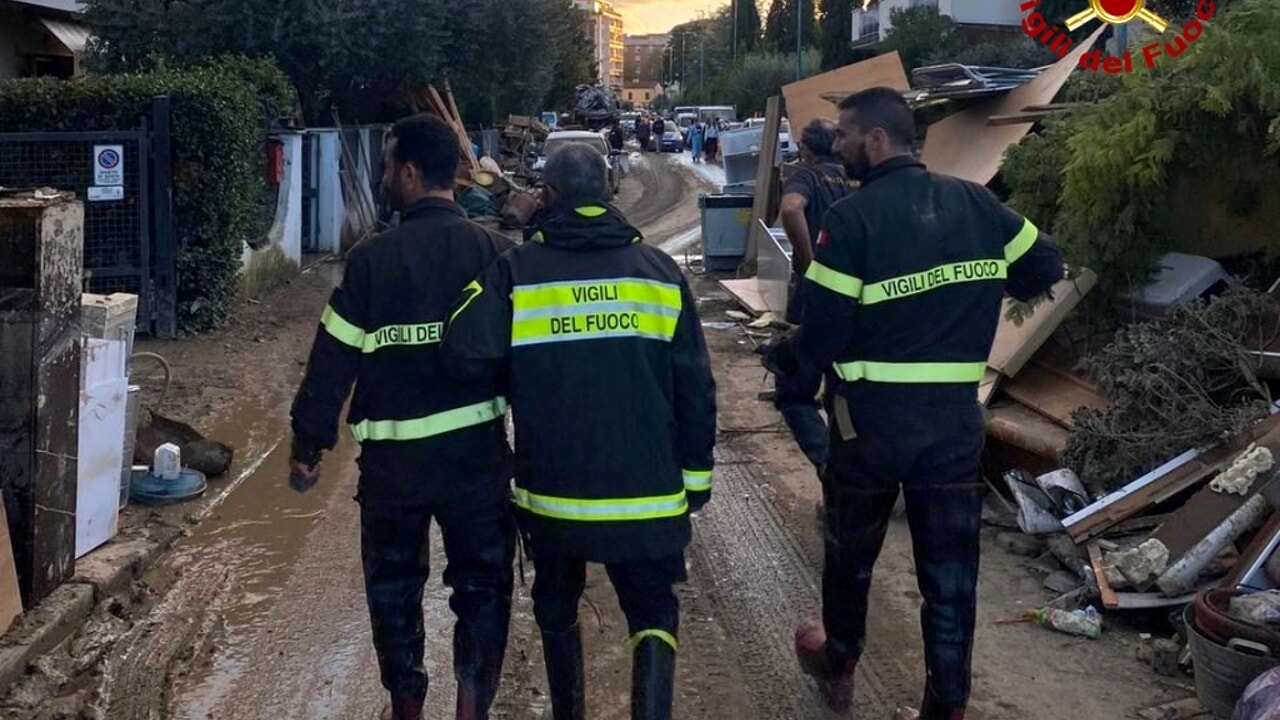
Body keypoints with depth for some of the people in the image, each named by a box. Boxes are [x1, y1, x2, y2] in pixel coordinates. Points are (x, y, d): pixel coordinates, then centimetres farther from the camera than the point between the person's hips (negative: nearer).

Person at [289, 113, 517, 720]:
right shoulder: (495, 252, -2)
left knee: (394, 587, 17)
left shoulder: (371, 258, -8)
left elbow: (333, 362, -6)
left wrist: (308, 446, 4)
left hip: (393, 455, -1)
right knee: (483, 584, 13)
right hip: (477, 449, 1)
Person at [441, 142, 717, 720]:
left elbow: (465, 354, -18)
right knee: (653, 611, 12)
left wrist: (520, 367, 3)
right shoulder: (659, 270, -1)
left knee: (556, 606, 23)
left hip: (552, 486, 0)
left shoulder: (517, 270, -7)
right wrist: (696, 473, 10)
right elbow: (695, 387, 0)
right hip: (645, 488, 0)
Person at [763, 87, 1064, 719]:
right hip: (956, 413, 3)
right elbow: (1045, 266, 12)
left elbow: (824, 332, -16)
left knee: (851, 549, 20)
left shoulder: (852, 217, -14)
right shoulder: (975, 203, 1)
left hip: (873, 412, -3)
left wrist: (780, 360, 4)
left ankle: (838, 667, 41)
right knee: (950, 569, 9)